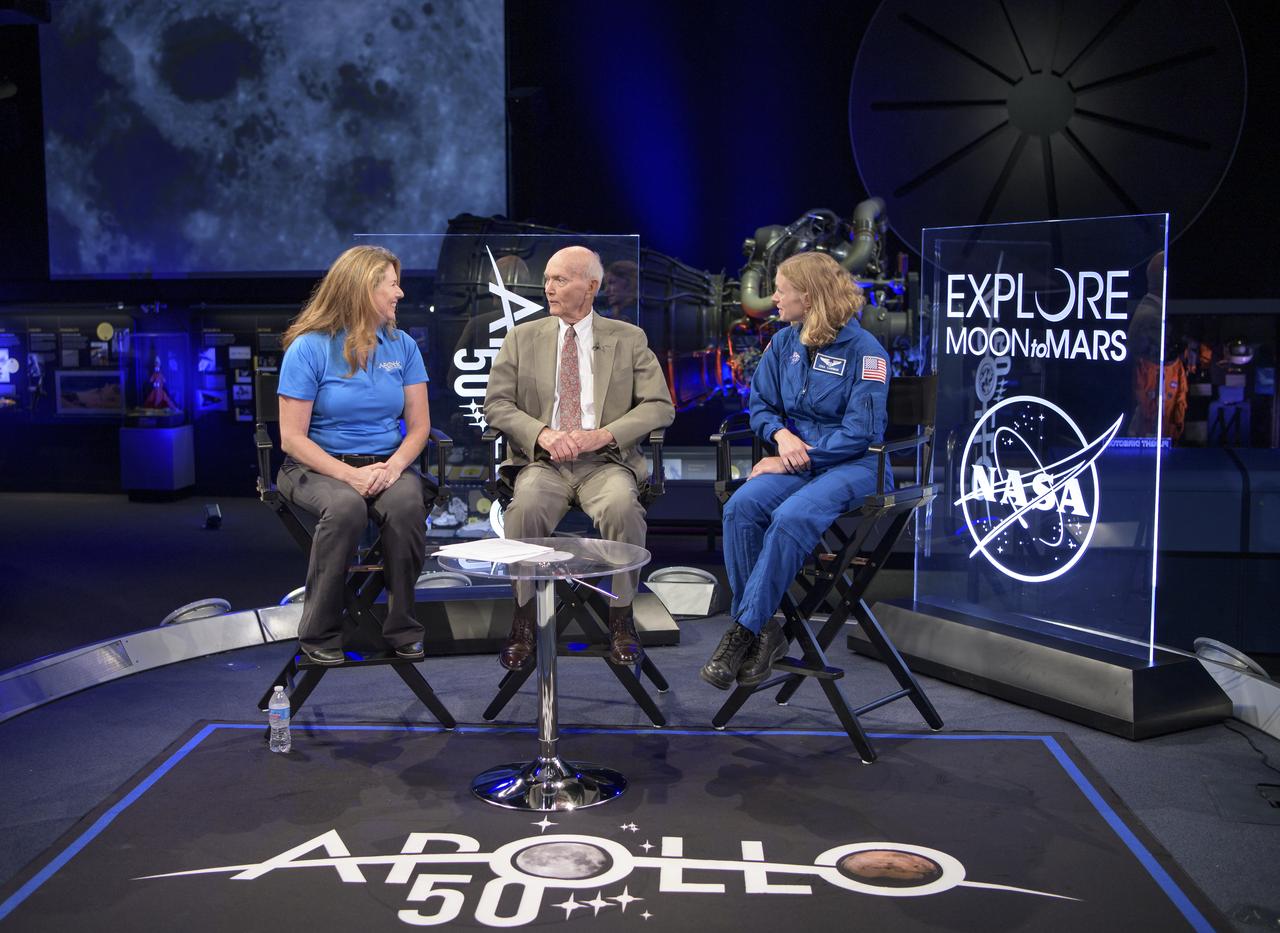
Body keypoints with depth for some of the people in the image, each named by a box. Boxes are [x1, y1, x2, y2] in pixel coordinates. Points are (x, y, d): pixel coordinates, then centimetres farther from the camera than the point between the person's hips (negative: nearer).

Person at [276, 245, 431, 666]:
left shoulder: (402, 346, 6)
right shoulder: (308, 348, -6)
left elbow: (419, 426, 4)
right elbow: (292, 437, -9)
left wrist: (393, 466, -17)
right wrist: (350, 474, -21)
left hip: (387, 462, 3)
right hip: (319, 465, -3)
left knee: (407, 503, -32)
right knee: (346, 507, -36)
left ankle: (403, 627, -15)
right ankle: (320, 634, -19)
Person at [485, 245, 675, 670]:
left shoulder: (629, 339, 10)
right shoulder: (522, 337, 14)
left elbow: (659, 406, 3)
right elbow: (495, 403, 6)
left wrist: (602, 435, -13)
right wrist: (542, 434, -13)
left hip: (605, 461, -1)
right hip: (542, 460, 1)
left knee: (622, 506, -34)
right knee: (526, 507, -33)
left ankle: (621, 619, -17)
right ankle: (524, 620, -17)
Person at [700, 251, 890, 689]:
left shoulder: (865, 350, -9)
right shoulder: (783, 343, 9)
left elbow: (861, 432, -13)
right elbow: (760, 405, 14)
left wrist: (798, 459, -16)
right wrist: (781, 434, -9)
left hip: (850, 462, -5)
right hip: (794, 452, 6)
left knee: (792, 517, -34)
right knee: (740, 506, -26)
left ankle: (744, 631, -24)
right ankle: (763, 629, -21)